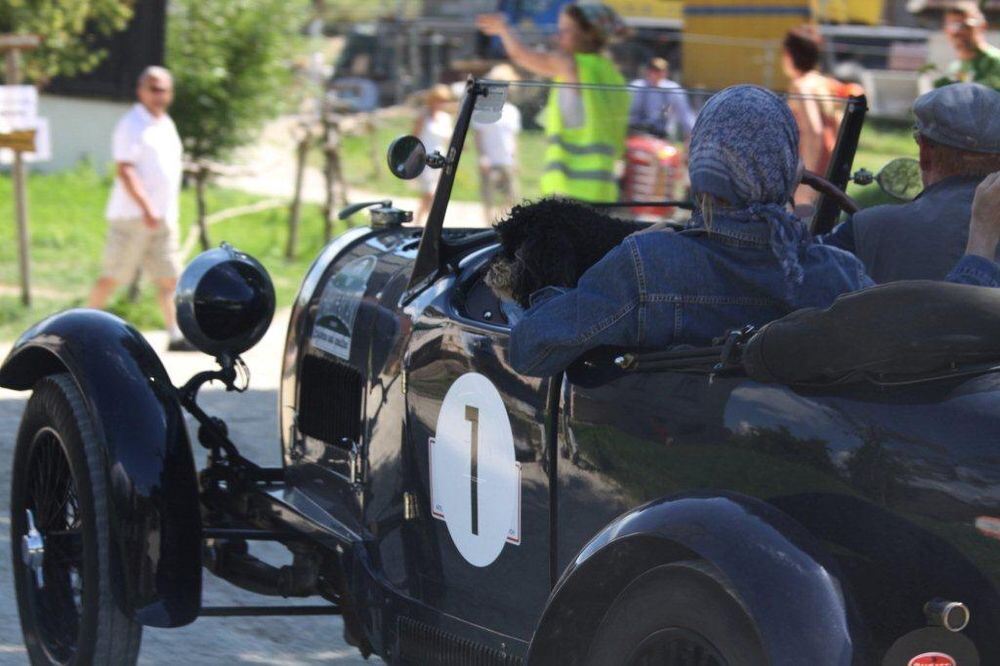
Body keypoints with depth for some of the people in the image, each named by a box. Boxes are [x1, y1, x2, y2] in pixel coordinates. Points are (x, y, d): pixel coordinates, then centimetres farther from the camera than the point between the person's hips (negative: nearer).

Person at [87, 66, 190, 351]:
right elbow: (124, 171, -18)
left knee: (169, 276, 1)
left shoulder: (166, 125, 16)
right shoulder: (132, 125, -10)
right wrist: (146, 208, -26)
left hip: (163, 218, 8)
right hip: (132, 217, -8)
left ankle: (176, 335, -1)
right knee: (114, 276, -2)